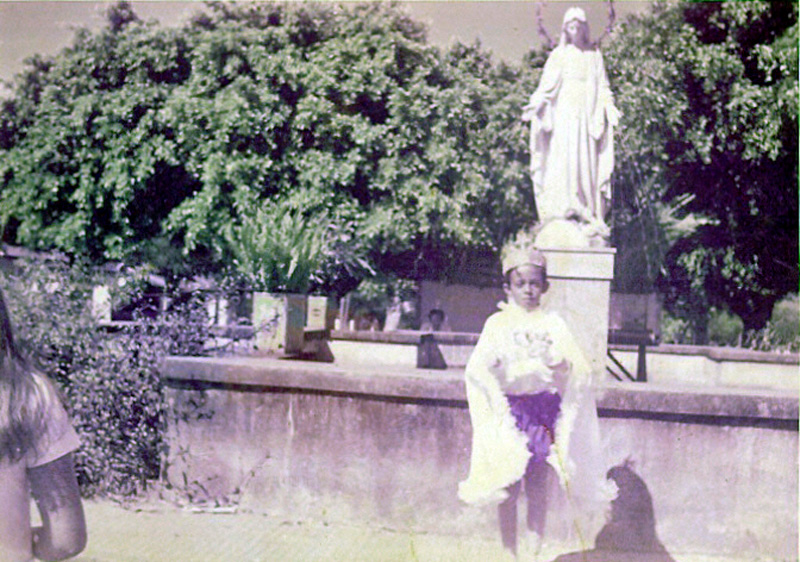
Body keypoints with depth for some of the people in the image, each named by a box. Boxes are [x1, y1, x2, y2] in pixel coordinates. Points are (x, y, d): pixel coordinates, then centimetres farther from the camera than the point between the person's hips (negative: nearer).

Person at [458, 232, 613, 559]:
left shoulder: (553, 323, 6)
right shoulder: (497, 323, 3)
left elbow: (578, 368, -2)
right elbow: (478, 368, -6)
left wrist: (563, 364, -23)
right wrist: (498, 366, -26)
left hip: (544, 408, 1)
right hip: (509, 409, -1)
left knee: (537, 489, 6)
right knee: (508, 488, 2)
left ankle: (534, 551, 15)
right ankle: (510, 552, 14)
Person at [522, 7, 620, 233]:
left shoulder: (594, 55, 15)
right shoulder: (558, 55, 11)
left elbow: (603, 87, 13)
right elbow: (546, 85, 5)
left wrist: (609, 108, -2)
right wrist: (535, 105, -9)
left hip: (586, 114, 2)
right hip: (563, 113, -1)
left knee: (587, 160, -4)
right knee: (562, 158, -13)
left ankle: (589, 214, -4)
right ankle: (562, 209, -16)